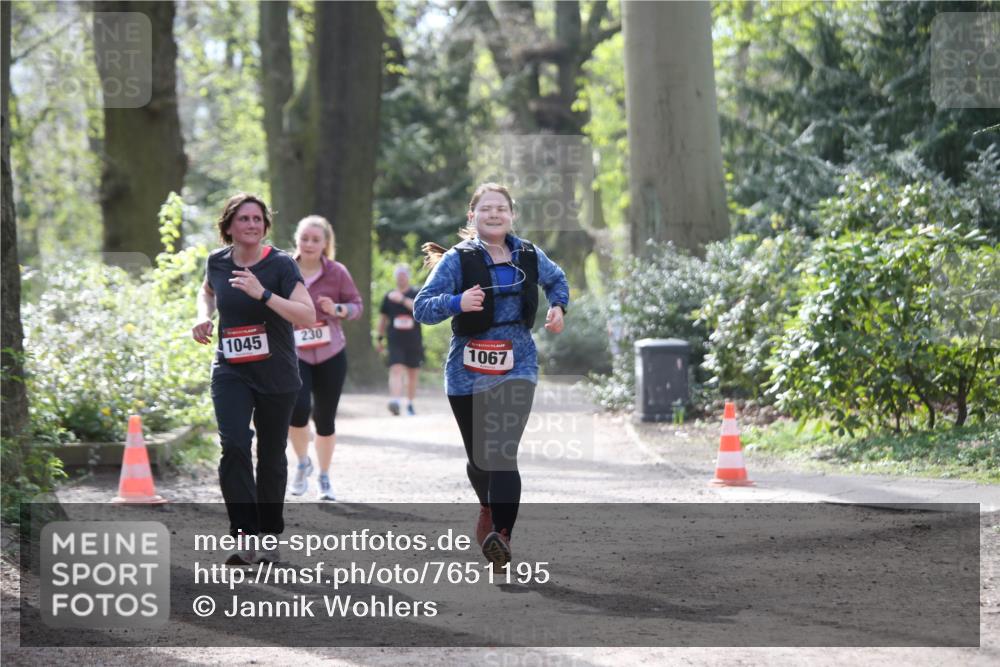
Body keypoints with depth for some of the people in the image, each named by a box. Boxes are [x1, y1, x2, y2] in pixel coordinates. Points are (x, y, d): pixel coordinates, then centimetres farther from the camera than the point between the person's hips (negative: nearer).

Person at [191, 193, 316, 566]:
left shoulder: (281, 265, -11)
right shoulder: (217, 262, 0)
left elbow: (308, 316, -22)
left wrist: (263, 294, -31)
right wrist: (204, 316, 4)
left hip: (276, 375, -2)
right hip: (231, 371, 2)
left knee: (271, 455, 8)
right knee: (234, 445, -18)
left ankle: (269, 536, 25)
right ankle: (245, 536, -19)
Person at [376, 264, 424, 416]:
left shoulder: (416, 294, 2)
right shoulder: (388, 297, 8)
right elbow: (383, 318, 17)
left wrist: (403, 300, -29)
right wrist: (380, 338, 17)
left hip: (414, 342, 0)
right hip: (395, 342, 0)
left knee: (412, 373, 10)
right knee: (396, 370, -18)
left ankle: (410, 404, 24)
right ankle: (395, 401, -32)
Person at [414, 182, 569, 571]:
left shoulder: (529, 256, 4)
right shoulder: (458, 259, -7)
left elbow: (556, 279, 26)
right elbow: (421, 308, -13)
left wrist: (558, 306, 6)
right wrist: (457, 302, -30)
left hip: (517, 366, 0)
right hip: (468, 371, 0)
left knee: (503, 452, -19)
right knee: (478, 455, 12)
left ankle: (501, 536, -27)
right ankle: (489, 509, 44)